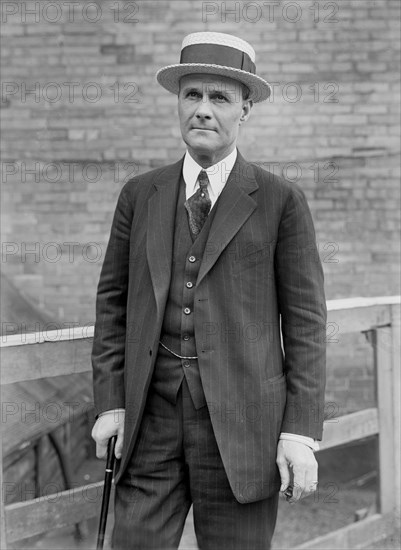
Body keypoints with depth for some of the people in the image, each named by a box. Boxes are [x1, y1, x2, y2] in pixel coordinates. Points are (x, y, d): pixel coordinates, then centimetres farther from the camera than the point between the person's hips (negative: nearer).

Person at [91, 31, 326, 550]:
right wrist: (110, 402, 2)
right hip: (152, 418, 3)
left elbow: (304, 319, -1)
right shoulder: (140, 195, 9)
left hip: (241, 420, -2)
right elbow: (113, 300, 12)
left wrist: (301, 431, -7)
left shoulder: (281, 201, 0)